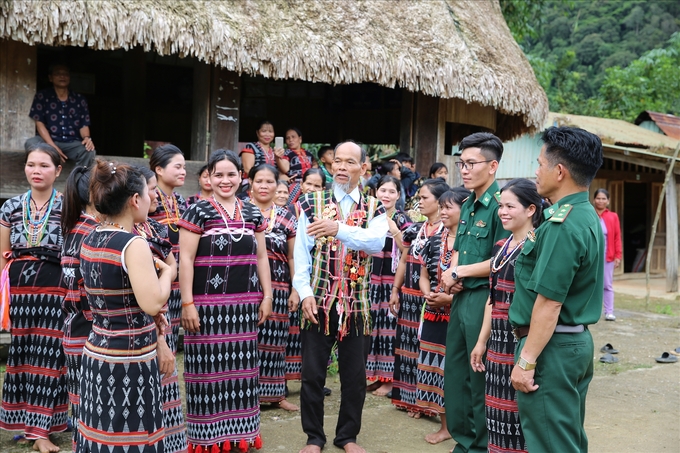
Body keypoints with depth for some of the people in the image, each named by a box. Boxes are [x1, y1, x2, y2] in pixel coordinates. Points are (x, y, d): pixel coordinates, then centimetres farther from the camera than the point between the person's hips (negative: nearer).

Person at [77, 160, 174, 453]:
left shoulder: (90, 240, 7)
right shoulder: (134, 244, -19)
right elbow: (153, 305, -24)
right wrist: (167, 272, -8)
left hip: (97, 354, 8)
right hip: (129, 362, -8)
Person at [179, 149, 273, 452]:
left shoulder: (252, 214, 11)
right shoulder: (198, 211, -4)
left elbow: (261, 257, 16)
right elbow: (186, 259, -8)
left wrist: (267, 296, 10)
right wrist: (187, 303, -13)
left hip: (244, 303, 5)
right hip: (208, 303, -5)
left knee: (241, 366, 10)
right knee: (209, 367, 1)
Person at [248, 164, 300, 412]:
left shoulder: (286, 217, 8)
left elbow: (293, 257, 10)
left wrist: (296, 289, 4)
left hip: (277, 288, 2)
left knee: (274, 339, 6)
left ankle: (275, 392, 18)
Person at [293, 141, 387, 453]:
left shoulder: (374, 209, 5)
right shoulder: (312, 204, 4)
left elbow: (377, 242, -17)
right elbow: (301, 251, -2)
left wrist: (339, 228, -31)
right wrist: (305, 292, -13)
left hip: (356, 303, 1)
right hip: (319, 301, -1)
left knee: (355, 375, 9)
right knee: (313, 373, 5)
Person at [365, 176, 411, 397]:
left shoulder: (402, 219, -3)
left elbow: (408, 252, -9)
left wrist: (395, 231, -20)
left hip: (393, 280, -5)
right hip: (373, 278, 5)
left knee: (390, 324, -4)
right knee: (373, 323, 7)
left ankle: (389, 379, 6)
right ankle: (377, 376, 18)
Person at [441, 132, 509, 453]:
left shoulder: (499, 205, -14)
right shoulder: (467, 206, 13)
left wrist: (460, 272, -12)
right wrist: (451, 276, 1)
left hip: (485, 299, -9)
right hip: (461, 297, 9)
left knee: (481, 379, 3)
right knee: (455, 374, 15)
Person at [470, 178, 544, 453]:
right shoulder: (500, 247, 11)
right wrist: (482, 341, 17)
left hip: (522, 341, -7)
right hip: (498, 341, 8)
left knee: (519, 410, 2)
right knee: (499, 409, 14)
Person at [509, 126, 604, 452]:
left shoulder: (562, 225, -21)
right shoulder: (588, 216, 10)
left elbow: (548, 303, -23)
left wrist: (526, 361, -20)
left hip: (552, 346, -10)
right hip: (579, 340, 10)